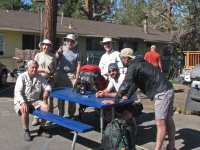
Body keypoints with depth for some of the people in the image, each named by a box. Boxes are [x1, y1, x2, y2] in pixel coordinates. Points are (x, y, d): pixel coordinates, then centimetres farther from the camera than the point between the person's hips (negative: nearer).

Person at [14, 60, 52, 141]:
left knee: (46, 107, -19)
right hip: (22, 101, -4)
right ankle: (26, 132, -14)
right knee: (25, 110, -36)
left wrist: (46, 91, -15)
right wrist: (23, 102, -29)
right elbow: (17, 92, -14)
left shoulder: (40, 77, 6)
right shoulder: (22, 77, -7)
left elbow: (47, 86, 11)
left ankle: (41, 130, -4)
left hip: (35, 101, 4)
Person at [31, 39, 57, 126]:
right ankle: (36, 118, 7)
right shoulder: (38, 55, 3)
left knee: (50, 98, 4)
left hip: (50, 80, 1)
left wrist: (55, 73, -6)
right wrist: (44, 70, -13)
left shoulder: (53, 56, 6)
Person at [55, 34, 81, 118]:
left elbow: (78, 65, -3)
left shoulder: (77, 52, 0)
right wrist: (58, 53, -38)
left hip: (72, 75, -1)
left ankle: (71, 115, 15)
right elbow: (56, 57, -14)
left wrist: (76, 78, -9)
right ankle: (61, 114, 20)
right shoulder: (62, 48, 3)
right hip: (61, 74, 1)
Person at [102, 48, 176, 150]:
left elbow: (125, 84, -20)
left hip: (162, 92, -10)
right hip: (168, 90, 10)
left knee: (160, 123, -7)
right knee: (168, 120, 14)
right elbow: (135, 82, 23)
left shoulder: (133, 66, -14)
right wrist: (127, 96, 22)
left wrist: (115, 101, -15)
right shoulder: (139, 63, 16)